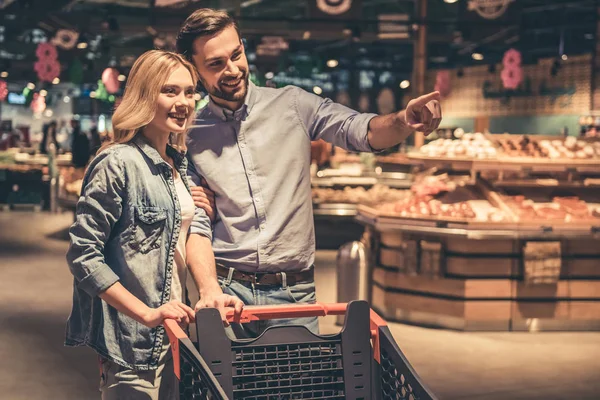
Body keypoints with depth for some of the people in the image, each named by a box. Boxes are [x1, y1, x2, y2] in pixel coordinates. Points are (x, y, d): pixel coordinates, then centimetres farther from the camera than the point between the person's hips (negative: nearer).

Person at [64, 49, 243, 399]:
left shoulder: (179, 165, 10)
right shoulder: (118, 164, -14)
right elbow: (83, 255, -17)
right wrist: (147, 314, -21)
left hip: (169, 335, 8)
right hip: (131, 342, -8)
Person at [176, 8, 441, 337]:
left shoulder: (291, 105, 5)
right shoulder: (190, 137, 3)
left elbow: (362, 131, -5)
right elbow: (195, 226, 0)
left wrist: (403, 122, -28)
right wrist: (209, 291, -16)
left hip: (294, 292, 1)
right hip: (227, 288, 0)